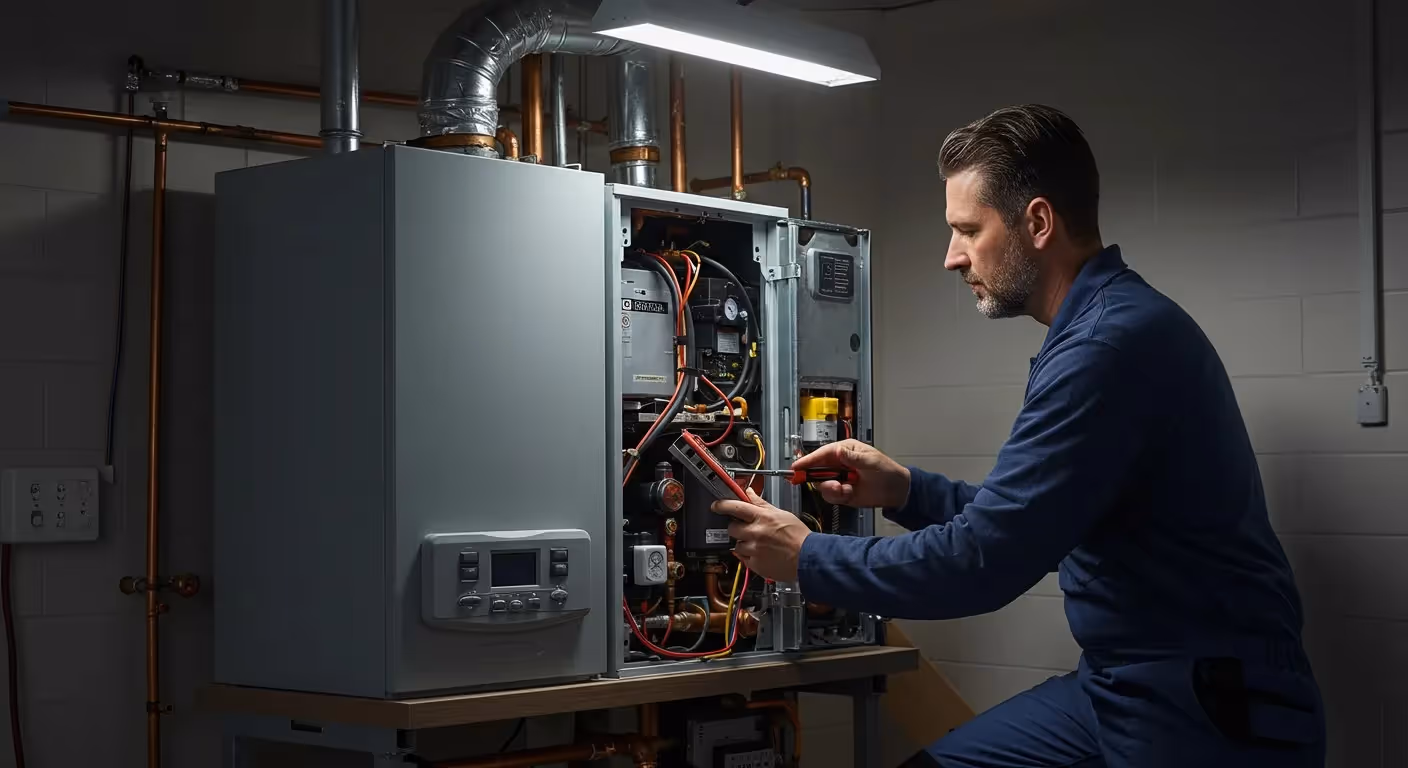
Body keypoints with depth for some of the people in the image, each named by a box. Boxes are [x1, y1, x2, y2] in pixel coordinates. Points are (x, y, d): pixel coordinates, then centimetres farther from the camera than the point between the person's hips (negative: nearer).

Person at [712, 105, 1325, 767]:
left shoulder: (1115, 344, -22)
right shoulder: (1102, 326, 12)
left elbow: (984, 562, -23)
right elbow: (1022, 526, 19)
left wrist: (807, 559, -10)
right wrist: (905, 491, 6)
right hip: (1121, 685, 9)